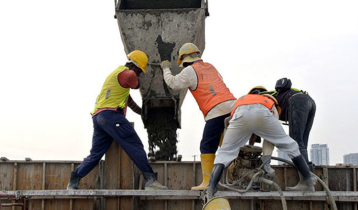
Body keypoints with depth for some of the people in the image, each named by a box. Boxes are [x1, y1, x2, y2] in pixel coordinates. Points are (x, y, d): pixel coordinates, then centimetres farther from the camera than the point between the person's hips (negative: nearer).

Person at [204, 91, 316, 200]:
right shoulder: (269, 101, 45)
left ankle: (211, 189, -3)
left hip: (240, 113, 1)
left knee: (224, 153, 12)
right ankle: (308, 180, 23)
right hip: (262, 112, 0)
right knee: (289, 144, 20)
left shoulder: (240, 99, 47)